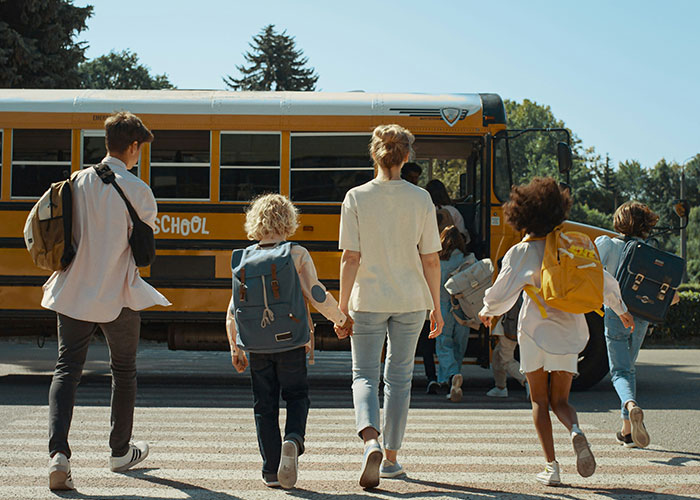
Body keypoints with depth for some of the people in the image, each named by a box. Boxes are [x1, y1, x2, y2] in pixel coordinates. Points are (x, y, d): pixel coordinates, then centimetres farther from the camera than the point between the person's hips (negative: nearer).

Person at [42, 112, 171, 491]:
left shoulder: (77, 182, 1)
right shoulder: (137, 190, -11)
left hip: (74, 291, 3)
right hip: (118, 295, -3)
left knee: (66, 370, 3)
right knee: (123, 371, 16)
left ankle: (58, 453, -16)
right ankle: (120, 452, 29)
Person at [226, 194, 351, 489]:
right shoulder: (298, 255, -6)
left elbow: (233, 309, 3)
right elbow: (317, 296, -12)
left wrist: (235, 348, 12)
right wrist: (340, 320, 4)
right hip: (290, 342, -2)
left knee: (264, 404, 11)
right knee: (297, 396, 14)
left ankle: (271, 471, 10)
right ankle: (293, 439, -15)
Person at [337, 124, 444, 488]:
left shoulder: (356, 198, -7)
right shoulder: (420, 199, -4)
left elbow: (351, 258, -9)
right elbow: (430, 260, -2)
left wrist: (342, 307, -2)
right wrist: (436, 307, 8)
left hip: (368, 301, -1)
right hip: (410, 301, 2)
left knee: (364, 374, 7)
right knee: (399, 377, 13)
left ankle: (371, 441, -19)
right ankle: (390, 459, 20)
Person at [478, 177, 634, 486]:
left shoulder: (519, 253, -8)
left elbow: (500, 295, -7)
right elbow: (603, 280, 9)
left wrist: (488, 311, 15)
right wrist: (620, 309, 25)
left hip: (535, 330, -3)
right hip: (569, 330, 3)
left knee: (539, 401, 9)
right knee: (560, 401, 11)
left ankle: (551, 466, -1)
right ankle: (576, 431, -22)